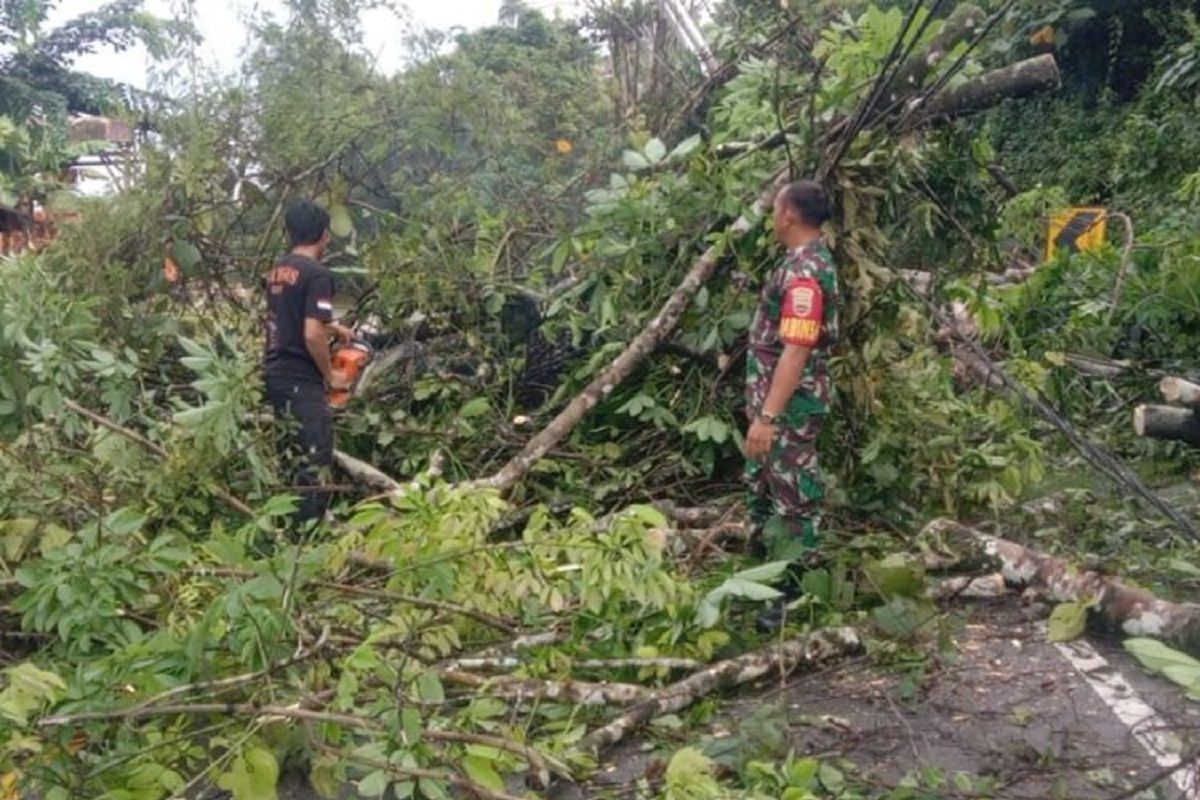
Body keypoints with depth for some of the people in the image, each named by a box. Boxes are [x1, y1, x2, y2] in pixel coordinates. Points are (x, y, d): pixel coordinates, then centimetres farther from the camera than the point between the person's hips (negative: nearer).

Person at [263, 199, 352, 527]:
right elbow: (312, 336, -22)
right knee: (315, 459, -2)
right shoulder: (317, 274, -15)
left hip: (275, 374, 9)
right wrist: (330, 377, -9)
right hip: (301, 381, -9)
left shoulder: (278, 270, 11)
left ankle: (291, 521, 27)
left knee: (296, 454, 18)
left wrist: (332, 327, 30)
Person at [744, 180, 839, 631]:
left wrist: (767, 416, -29)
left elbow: (796, 352, -28)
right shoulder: (808, 263, 12)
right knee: (763, 490, 20)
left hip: (789, 407, -11)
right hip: (778, 402, 11)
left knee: (794, 499, -1)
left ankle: (798, 597, 10)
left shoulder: (804, 273, -22)